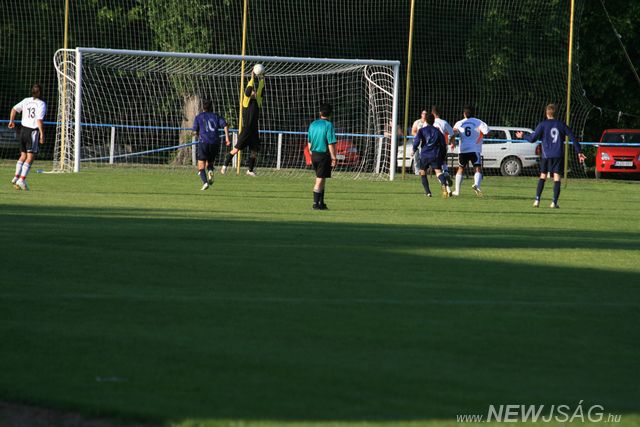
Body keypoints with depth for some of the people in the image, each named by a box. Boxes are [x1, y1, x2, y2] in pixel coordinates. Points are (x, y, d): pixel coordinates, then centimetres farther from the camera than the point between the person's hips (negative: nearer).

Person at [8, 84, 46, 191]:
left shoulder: (26, 101, 6)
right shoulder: (41, 104, -11)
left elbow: (14, 109, 11)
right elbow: (39, 120, -19)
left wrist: (11, 121, 26)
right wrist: (42, 134, -16)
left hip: (24, 130, 6)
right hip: (33, 131, -6)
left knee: (23, 156, 17)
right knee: (30, 157, -4)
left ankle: (16, 177, 11)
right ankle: (22, 179, -12)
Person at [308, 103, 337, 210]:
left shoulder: (313, 124, 8)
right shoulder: (328, 125, -12)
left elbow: (309, 142, 14)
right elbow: (331, 144, -16)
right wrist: (333, 158, -12)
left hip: (314, 154, 6)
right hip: (324, 155, -6)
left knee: (320, 180, 16)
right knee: (320, 180, -2)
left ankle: (321, 203, 20)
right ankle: (316, 204, 0)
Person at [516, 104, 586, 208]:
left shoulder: (542, 125, -1)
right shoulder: (561, 125, 5)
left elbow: (533, 138, -4)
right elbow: (572, 138, 4)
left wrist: (523, 136, 15)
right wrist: (579, 152, 9)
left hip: (546, 155, 0)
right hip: (559, 155, 0)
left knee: (542, 177, 11)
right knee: (557, 178, 0)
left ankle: (537, 200, 3)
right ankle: (554, 202, -8)